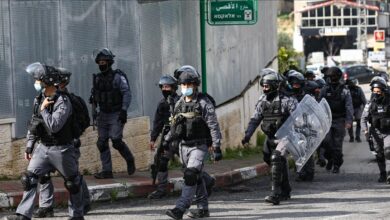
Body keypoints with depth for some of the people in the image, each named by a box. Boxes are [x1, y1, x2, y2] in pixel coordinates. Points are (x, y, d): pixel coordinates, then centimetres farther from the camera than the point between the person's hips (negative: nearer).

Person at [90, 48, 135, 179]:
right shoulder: (98, 78, 10)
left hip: (116, 115, -6)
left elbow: (127, 94, -13)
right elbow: (95, 95, 21)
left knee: (116, 141, -16)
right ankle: (107, 171, 4)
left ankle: (129, 160, 9)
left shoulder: (118, 77, -9)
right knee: (102, 143, 1)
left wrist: (124, 110, -21)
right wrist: (93, 99, -2)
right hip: (103, 114, 7)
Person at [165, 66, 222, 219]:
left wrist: (217, 147, -15)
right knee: (197, 178, 13)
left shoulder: (204, 103, -9)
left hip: (199, 146, -6)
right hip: (184, 146, 6)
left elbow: (213, 126, -11)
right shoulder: (180, 103, 9)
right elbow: (175, 125, 20)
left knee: (191, 176, -18)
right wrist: (167, 140, 13)